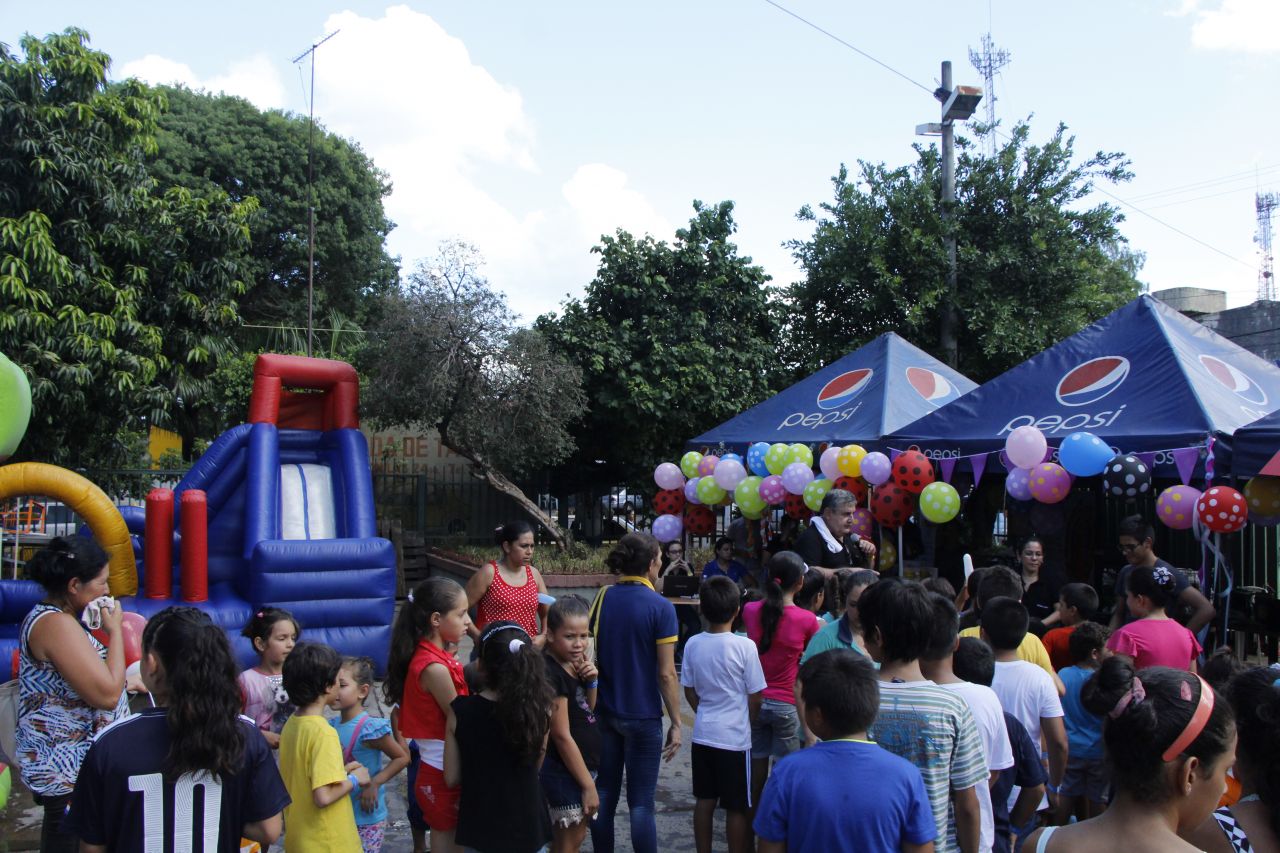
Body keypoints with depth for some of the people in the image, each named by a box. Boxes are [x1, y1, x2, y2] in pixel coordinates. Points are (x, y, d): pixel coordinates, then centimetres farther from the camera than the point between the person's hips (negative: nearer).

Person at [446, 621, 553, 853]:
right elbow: (535, 765, -1)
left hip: (479, 833, 0)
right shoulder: (540, 709, -15)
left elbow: (452, 778, -8)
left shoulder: (461, 711, -15)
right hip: (527, 828, 0)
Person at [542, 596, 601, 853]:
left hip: (582, 765, 9)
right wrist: (588, 785, -18)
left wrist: (592, 681, -7)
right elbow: (562, 736, -23)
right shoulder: (552, 675, -23)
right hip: (565, 771, -9)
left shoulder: (574, 664, 3)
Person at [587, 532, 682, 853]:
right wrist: (676, 723, -5)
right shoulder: (660, 607, -14)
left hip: (604, 711, 5)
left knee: (604, 793, 15)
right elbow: (666, 674, -14)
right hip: (642, 717, -5)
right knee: (641, 802, 3)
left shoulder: (602, 597, 0)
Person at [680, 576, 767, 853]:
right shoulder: (745, 646, -17)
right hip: (735, 737, -4)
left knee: (704, 800, 15)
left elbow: (689, 691, 4)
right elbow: (756, 697, -10)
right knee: (737, 808, 7)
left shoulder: (693, 645, -5)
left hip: (703, 734, 4)